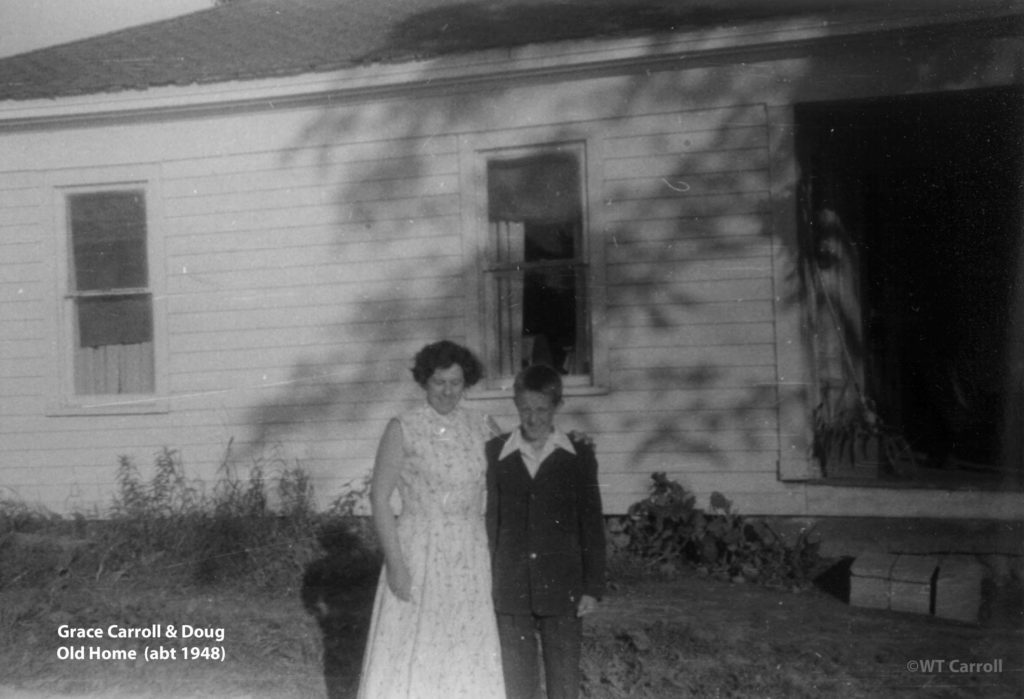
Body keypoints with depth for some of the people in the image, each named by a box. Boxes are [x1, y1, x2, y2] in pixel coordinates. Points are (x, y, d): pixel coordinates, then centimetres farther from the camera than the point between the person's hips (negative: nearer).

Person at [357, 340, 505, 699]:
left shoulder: (482, 427, 4)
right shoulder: (403, 429, -7)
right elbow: (379, 498, -8)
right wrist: (395, 564, -14)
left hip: (470, 558, 4)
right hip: (418, 554, -3)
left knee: (467, 653, 9)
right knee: (408, 653, 2)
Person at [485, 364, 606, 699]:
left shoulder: (578, 454, 0)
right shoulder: (495, 452, 2)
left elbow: (592, 522, 1)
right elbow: (489, 518, 4)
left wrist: (592, 586, -2)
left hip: (562, 587, -1)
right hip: (510, 588, 1)